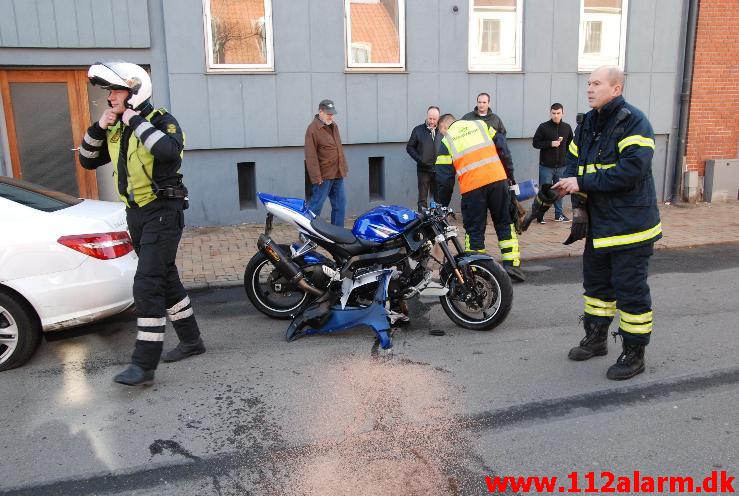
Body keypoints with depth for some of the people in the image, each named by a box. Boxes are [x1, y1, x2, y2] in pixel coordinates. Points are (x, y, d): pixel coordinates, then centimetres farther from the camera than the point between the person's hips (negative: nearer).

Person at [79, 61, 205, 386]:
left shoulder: (161, 121, -12)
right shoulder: (116, 129, 11)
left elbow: (170, 151, -33)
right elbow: (88, 161, 14)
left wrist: (137, 121, -24)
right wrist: (98, 128, 0)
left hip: (162, 212, -8)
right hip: (136, 214, 8)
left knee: (147, 284, -12)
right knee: (165, 278, 15)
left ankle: (144, 364, -7)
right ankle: (191, 340, 28)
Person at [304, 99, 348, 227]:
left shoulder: (334, 126, 14)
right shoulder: (313, 128, -12)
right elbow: (311, 155, -16)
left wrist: (344, 167, 20)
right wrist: (316, 177, -20)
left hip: (338, 174, 8)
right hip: (324, 175, -8)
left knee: (340, 206, 11)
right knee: (316, 206, -3)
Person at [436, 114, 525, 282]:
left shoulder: (446, 141, 10)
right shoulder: (480, 124, 19)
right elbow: (502, 146, 10)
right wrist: (509, 172, 14)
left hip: (471, 187, -2)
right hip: (497, 179, 2)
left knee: (474, 231, 7)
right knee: (505, 224, 13)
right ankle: (512, 263, 5)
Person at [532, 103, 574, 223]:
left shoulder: (567, 127, 6)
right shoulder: (543, 127, -4)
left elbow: (571, 144, 15)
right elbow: (536, 143, -4)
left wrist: (567, 157, 5)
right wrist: (550, 144, -16)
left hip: (561, 166, 3)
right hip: (546, 166, -3)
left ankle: (559, 214, 19)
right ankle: (540, 215, 9)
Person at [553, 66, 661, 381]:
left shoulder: (633, 122, -15)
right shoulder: (587, 124, 10)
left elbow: (631, 170, -27)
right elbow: (573, 162, 12)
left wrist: (583, 183, -24)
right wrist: (578, 204, -5)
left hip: (630, 225, -8)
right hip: (597, 224, 8)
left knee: (630, 289, 0)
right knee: (596, 282, 19)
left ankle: (634, 354, 14)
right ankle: (596, 339, 36)